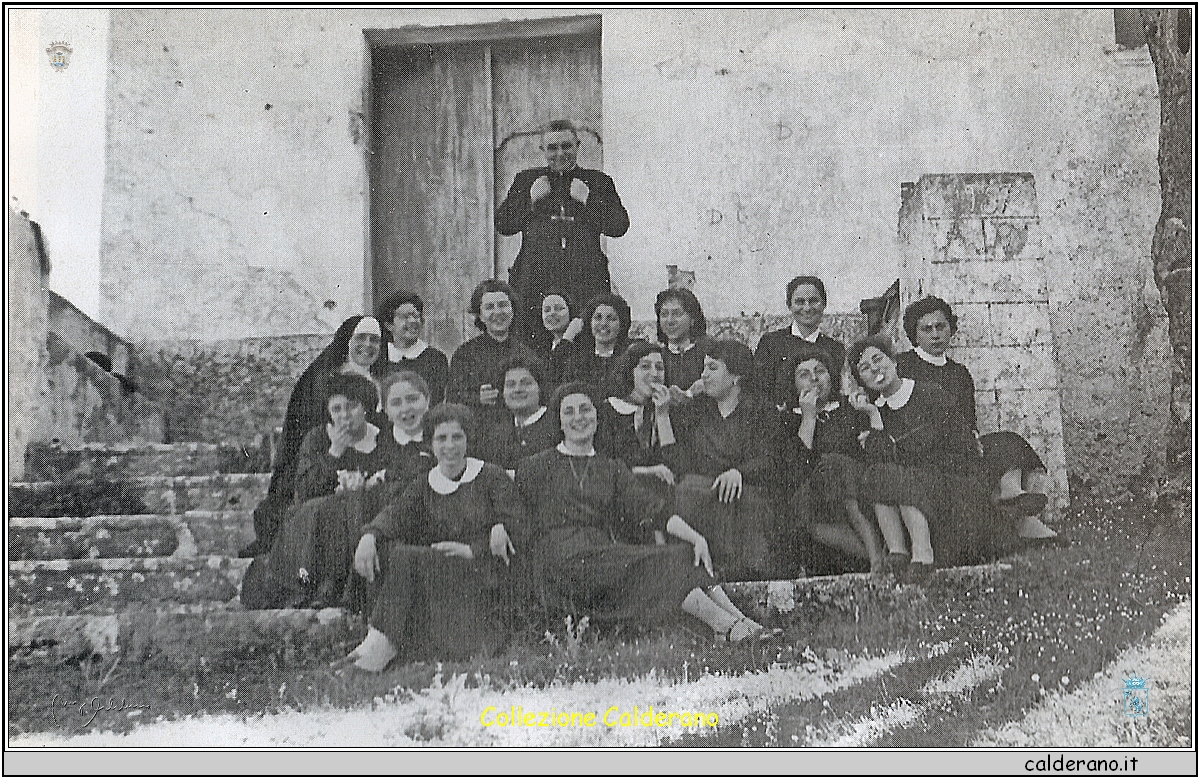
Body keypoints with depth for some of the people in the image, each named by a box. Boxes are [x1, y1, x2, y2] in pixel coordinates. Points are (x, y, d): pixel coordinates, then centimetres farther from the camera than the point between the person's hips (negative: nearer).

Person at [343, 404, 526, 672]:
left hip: (485, 577, -4)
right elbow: (395, 513, -4)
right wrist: (370, 535, -25)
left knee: (404, 556, -26)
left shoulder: (492, 477, 6)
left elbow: (517, 532, -3)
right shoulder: (424, 488, 16)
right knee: (397, 552, -25)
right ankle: (379, 641, -29)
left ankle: (380, 648, -30)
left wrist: (472, 550, -16)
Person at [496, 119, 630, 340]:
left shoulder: (598, 182, 14)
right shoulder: (526, 180, 17)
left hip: (585, 280, 0)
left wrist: (588, 202, -4)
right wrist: (530, 200, -2)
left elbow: (619, 226, 5)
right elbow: (502, 225, 10)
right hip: (536, 279, 1)